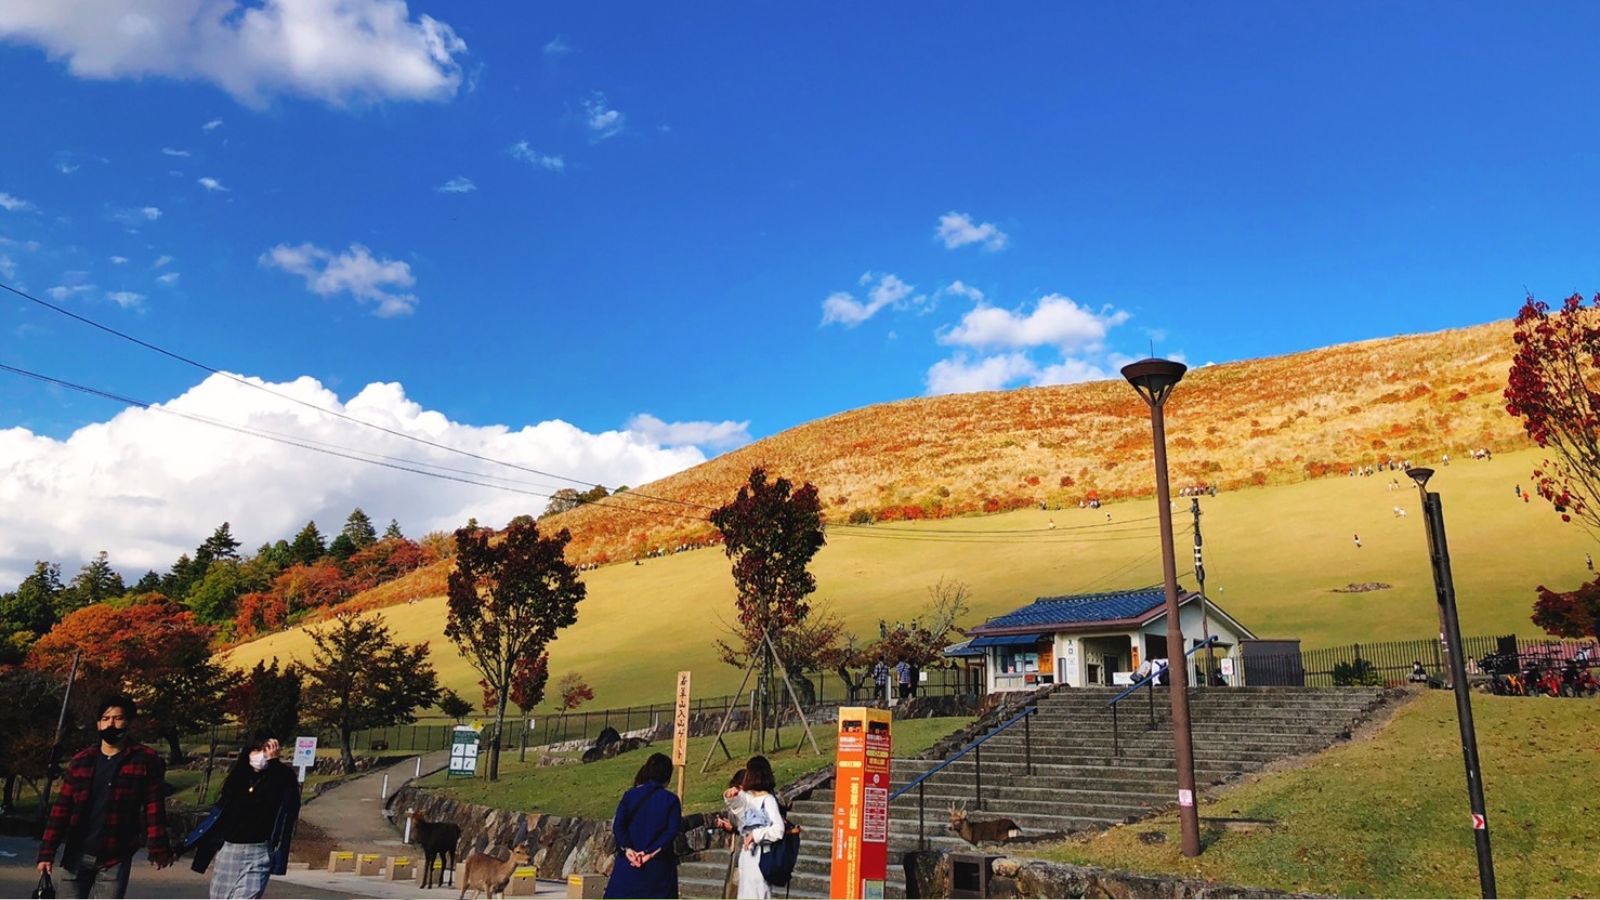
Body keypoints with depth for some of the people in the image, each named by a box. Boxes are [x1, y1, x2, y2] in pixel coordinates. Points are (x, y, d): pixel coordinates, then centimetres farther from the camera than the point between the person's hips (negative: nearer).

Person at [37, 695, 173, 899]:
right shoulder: (81, 761, 5)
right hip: (77, 855, 3)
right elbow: (61, 808, 5)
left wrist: (158, 849, -15)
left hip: (116, 859, -3)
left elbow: (154, 807, -8)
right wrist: (47, 852, -1)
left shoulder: (146, 760, -4)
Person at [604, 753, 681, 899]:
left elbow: (617, 826, -6)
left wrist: (627, 850, -10)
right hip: (659, 867, -1)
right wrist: (650, 853, -13)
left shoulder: (630, 795, 3)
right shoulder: (671, 799, -2)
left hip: (629, 864, 2)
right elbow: (672, 831, -12)